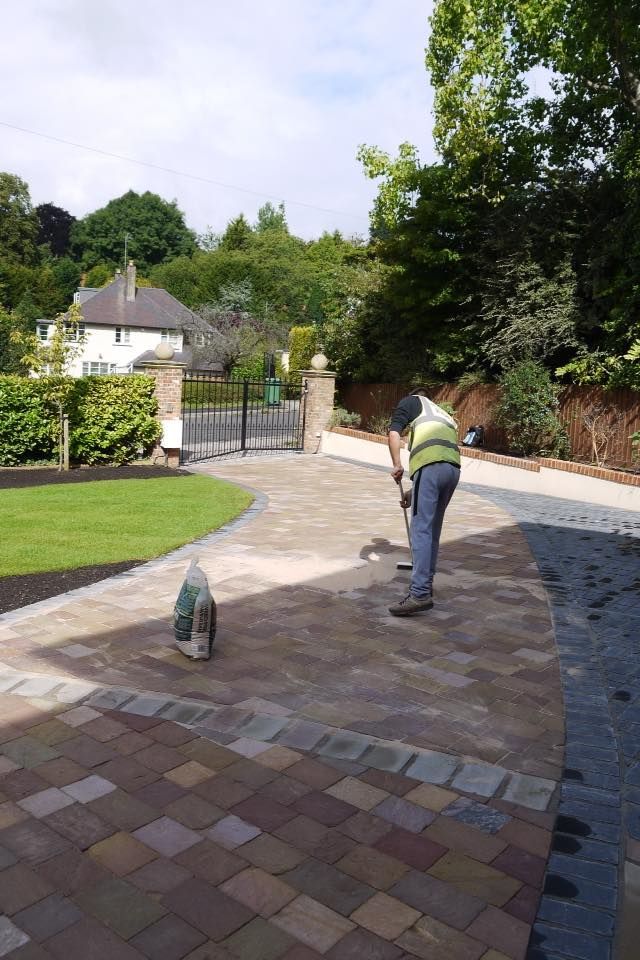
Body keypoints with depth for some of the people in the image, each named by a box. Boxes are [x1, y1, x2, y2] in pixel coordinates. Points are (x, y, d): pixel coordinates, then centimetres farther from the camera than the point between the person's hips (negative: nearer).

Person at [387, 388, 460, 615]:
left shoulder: (412, 401, 21)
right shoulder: (444, 415, 38)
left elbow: (394, 433, 2)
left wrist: (397, 465, 8)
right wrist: (414, 491, 38)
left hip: (430, 465, -7)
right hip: (453, 468, 7)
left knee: (421, 530, -9)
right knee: (433, 530, 17)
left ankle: (420, 594, -15)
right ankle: (426, 583, 25)